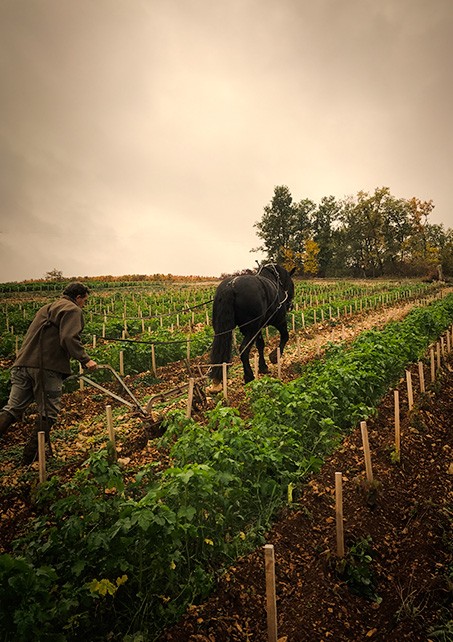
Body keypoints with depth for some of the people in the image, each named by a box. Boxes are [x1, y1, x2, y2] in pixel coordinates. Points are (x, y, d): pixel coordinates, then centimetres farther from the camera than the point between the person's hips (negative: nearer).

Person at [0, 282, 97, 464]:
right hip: (47, 368, -8)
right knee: (48, 414, 4)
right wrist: (85, 359, -16)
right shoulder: (73, 310, -2)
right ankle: (29, 459, 7)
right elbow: (69, 338, -18)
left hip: (23, 364, 8)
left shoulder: (46, 308, 26)